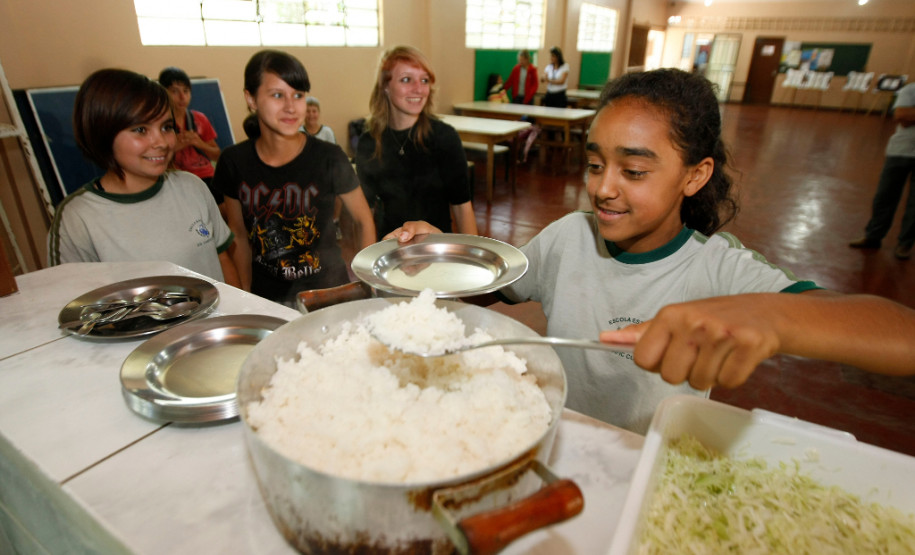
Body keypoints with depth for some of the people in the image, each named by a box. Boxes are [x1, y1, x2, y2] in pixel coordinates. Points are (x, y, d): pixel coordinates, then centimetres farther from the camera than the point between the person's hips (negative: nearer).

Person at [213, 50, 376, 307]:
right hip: (266, 298, 3)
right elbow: (240, 234, 6)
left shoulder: (329, 159, -15)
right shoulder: (233, 162, -6)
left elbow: (363, 220, -2)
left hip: (327, 291, -2)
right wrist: (246, 295, 8)